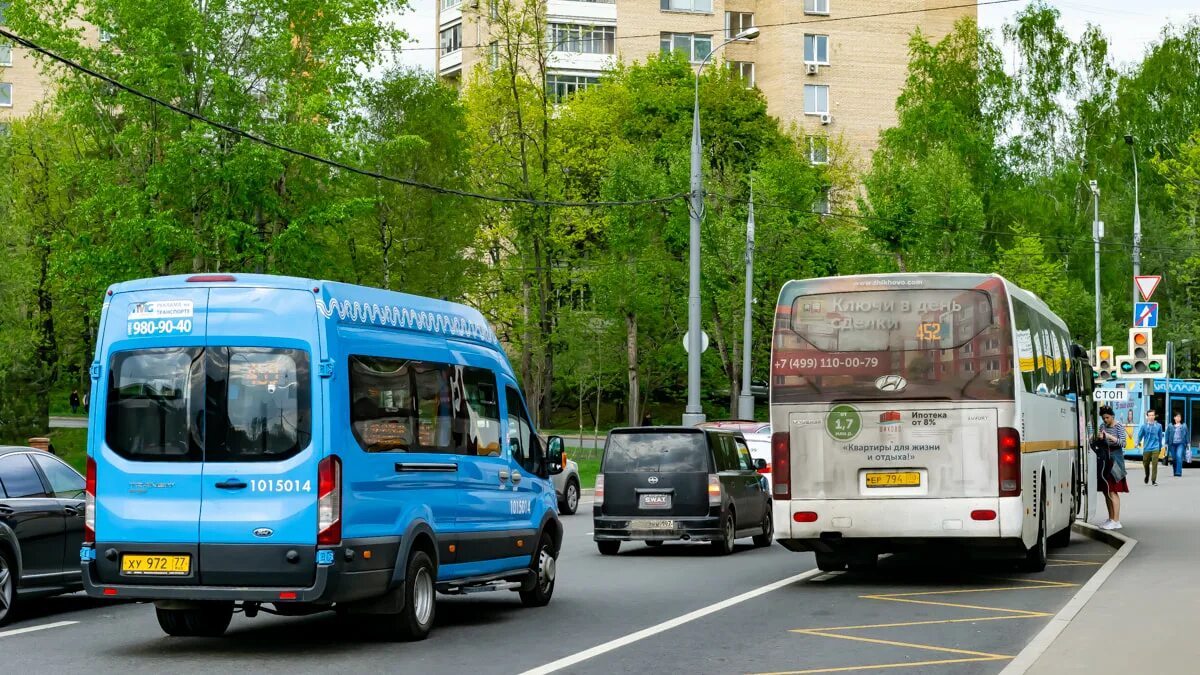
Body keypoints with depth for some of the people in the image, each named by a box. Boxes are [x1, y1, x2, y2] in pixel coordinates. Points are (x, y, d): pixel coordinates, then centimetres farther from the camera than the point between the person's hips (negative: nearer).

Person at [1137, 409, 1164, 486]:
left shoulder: (1158, 426, 2)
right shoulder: (1144, 426, -1)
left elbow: (1160, 436, 12)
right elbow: (1140, 435, 8)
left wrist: (1160, 446, 17)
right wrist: (1138, 442, -2)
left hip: (1155, 448, -1)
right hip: (1146, 448, 1)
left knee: (1154, 464, -11)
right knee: (1146, 464, 12)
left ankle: (1153, 480, -8)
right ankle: (1147, 476, 38)